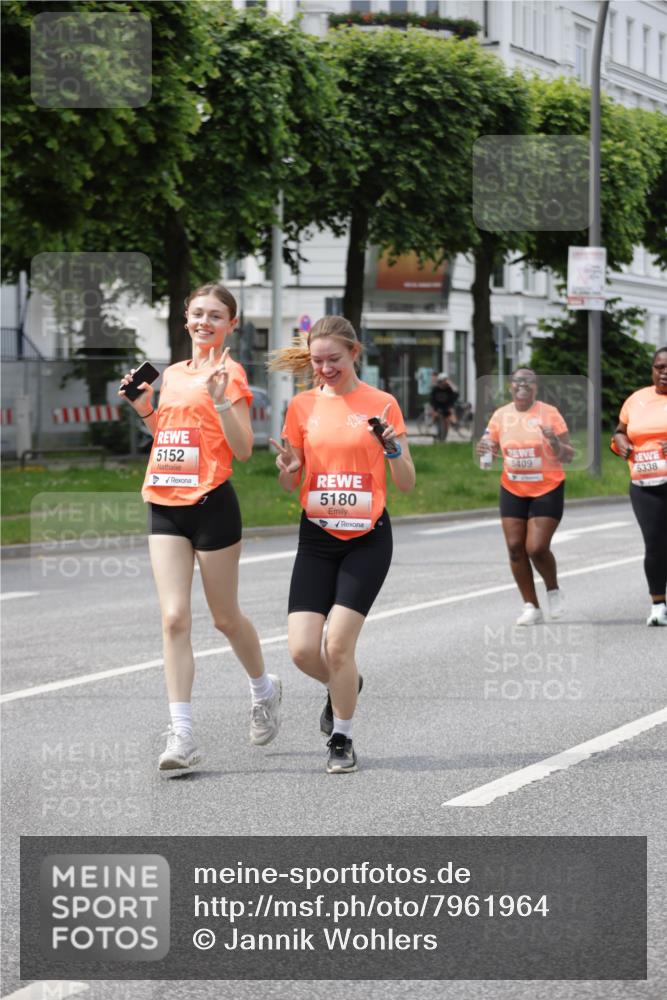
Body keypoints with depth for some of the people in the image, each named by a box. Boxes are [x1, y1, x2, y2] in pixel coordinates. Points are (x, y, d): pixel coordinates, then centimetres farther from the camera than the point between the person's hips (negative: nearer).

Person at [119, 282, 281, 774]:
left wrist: (220, 400, -23)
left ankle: (264, 690, 37)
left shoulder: (229, 373, -6)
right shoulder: (173, 374, 14)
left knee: (225, 618, 9)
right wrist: (145, 409, 10)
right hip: (165, 506, 5)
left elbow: (242, 450, -12)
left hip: (211, 503, -5)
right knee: (175, 618, -6)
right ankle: (181, 735, -9)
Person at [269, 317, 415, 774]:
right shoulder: (302, 406, 5)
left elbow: (407, 483, -1)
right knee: (302, 649, -6)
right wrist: (287, 466, -11)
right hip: (317, 538, 3)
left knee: (339, 644, -12)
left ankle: (342, 739, 8)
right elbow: (291, 484, 11)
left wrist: (393, 447, -20)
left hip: (367, 539, -3)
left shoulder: (381, 404, -3)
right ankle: (344, 686, 28)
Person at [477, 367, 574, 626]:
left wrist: (555, 443, -28)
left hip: (547, 490, -4)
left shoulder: (549, 413, -8)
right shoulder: (501, 415, 2)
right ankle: (531, 607, 10)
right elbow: (491, 450, 10)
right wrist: (484, 449, -13)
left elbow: (568, 456, -7)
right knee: (515, 548, -2)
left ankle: (553, 590, 18)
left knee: (537, 548, -12)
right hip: (512, 490, 4)